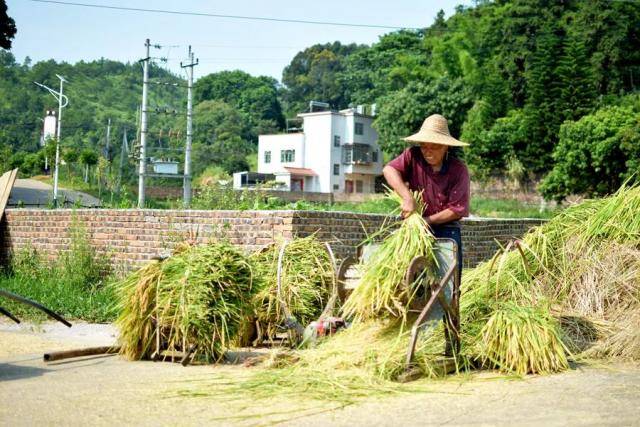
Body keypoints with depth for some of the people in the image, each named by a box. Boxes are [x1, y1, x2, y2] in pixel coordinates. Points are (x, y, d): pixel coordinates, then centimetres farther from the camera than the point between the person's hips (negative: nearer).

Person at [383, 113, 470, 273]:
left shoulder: (458, 169, -8)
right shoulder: (413, 156, -3)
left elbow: (457, 209, -11)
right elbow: (389, 169, -17)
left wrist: (428, 220, -16)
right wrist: (407, 198, -26)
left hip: (446, 229, -2)